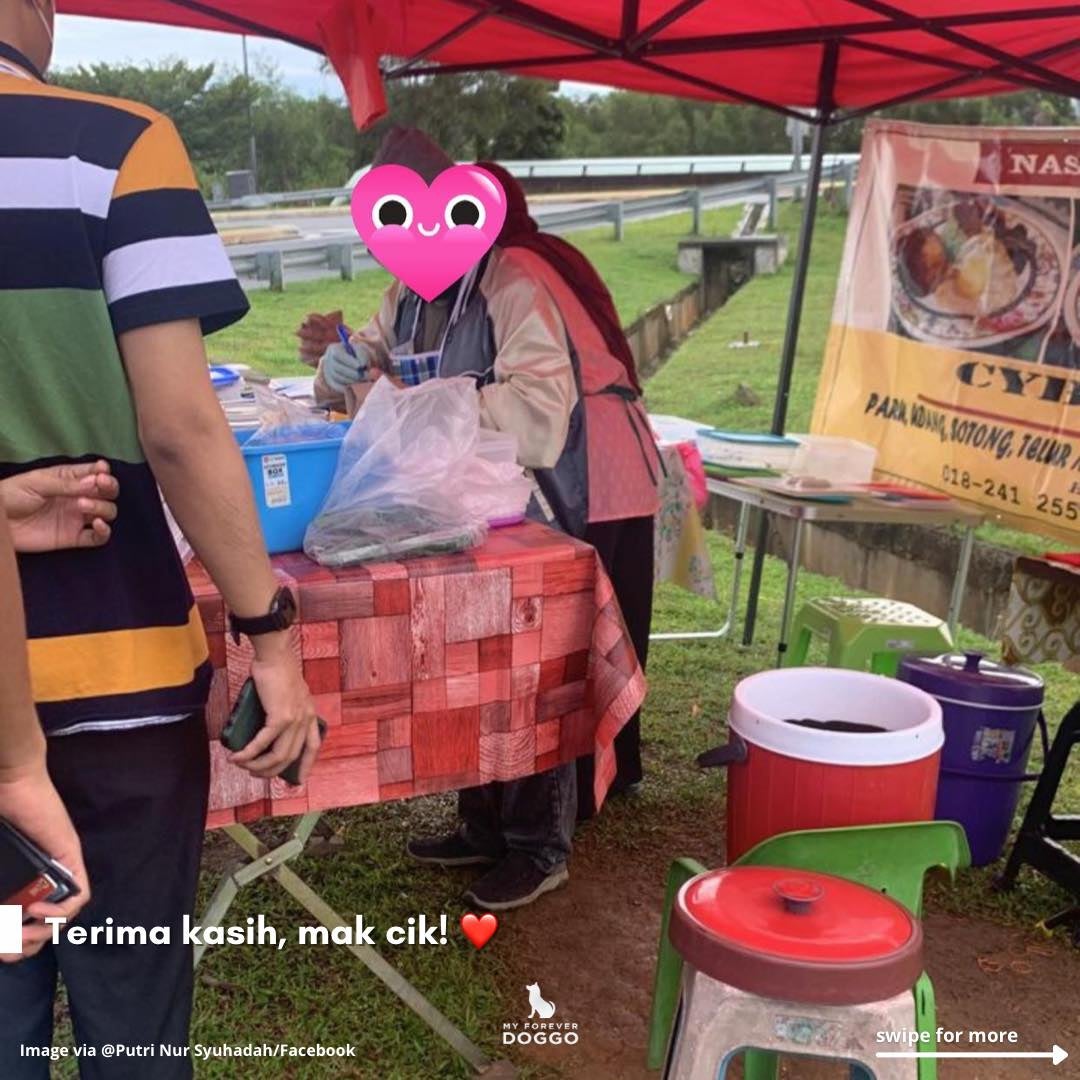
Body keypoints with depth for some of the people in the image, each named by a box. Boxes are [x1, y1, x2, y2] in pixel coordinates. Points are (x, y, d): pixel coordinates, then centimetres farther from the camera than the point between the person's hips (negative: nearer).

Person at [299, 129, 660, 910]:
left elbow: (537, 414, -35)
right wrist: (343, 362, -9)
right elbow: (379, 378, 14)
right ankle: (486, 825, 28)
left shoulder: (515, 283, -23)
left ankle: (540, 848, 11)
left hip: (578, 499, -8)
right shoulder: (412, 293, 6)